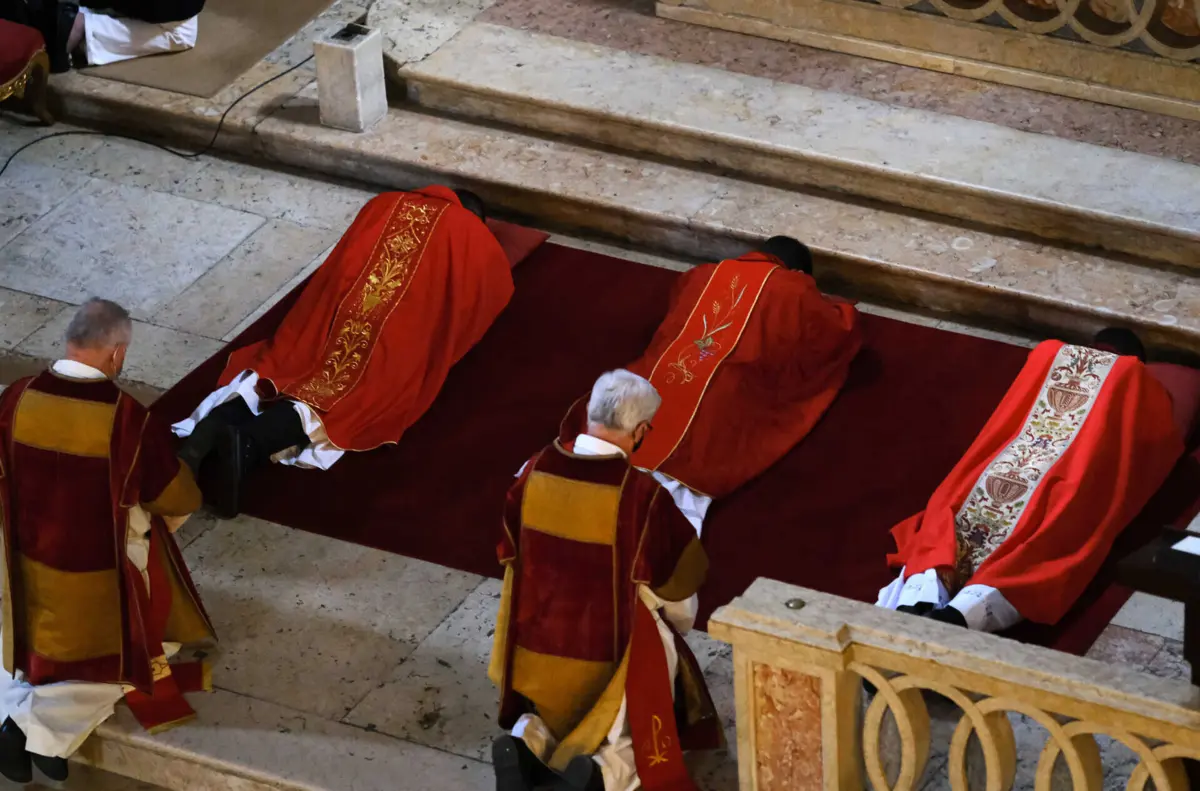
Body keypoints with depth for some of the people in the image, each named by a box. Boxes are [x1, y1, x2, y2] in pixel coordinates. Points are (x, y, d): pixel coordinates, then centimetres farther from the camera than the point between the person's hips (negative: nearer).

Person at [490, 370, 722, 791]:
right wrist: (677, 623, 13)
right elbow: (678, 579, -10)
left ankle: (527, 742, -2)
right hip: (612, 651, -4)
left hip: (541, 636, 4)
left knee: (552, 721, 29)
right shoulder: (642, 494, -24)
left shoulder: (536, 470, -11)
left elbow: (511, 554, 4)